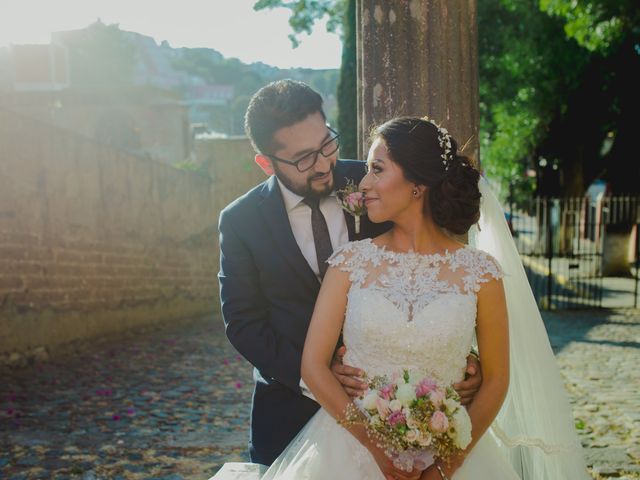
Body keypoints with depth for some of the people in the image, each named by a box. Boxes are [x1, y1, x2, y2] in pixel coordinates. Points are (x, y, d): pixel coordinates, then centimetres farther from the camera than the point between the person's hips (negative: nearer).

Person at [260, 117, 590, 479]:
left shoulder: (480, 273, -4)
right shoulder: (351, 262, -1)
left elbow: (496, 380, 1)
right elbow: (314, 364, -4)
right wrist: (379, 448, -13)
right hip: (354, 447, 0)